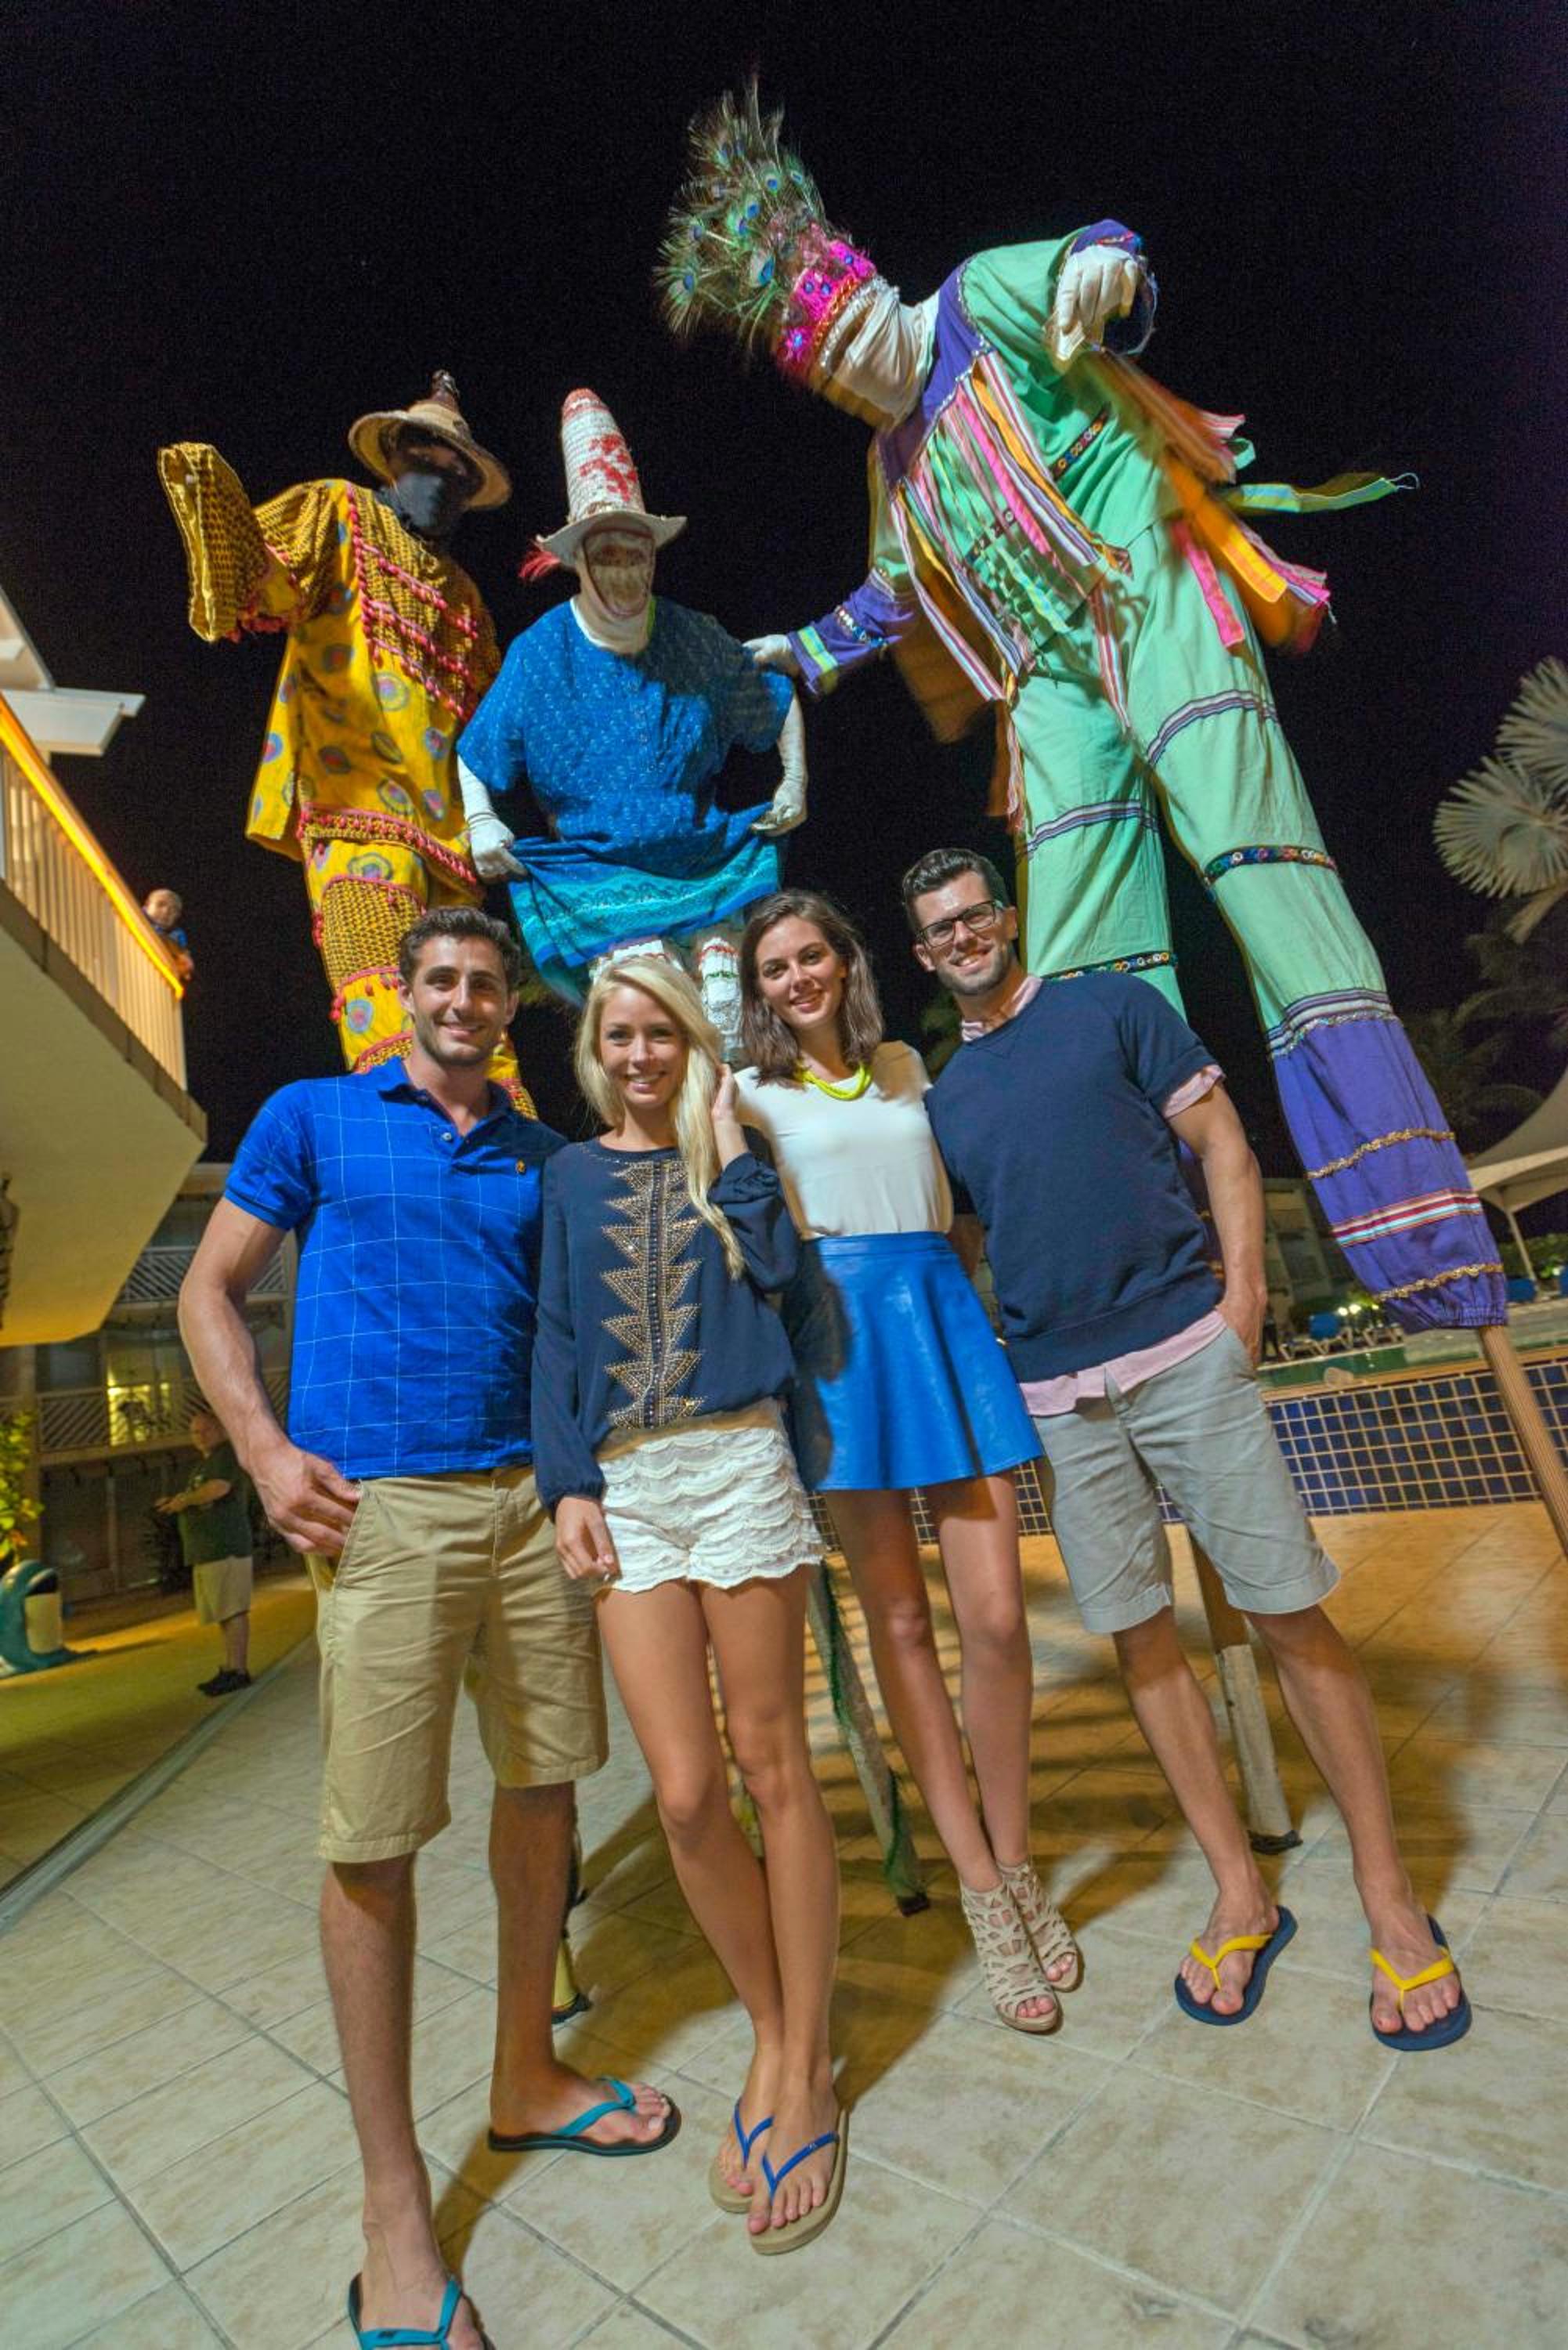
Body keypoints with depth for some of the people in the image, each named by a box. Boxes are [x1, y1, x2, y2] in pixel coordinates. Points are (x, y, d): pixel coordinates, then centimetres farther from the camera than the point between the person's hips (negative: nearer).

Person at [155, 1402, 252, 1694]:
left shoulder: (228, 1454, -7)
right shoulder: (202, 1463, 24)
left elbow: (218, 1488, -23)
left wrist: (185, 1499, -8)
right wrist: (176, 1502, 12)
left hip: (226, 1547, -10)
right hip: (207, 1550, 10)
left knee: (233, 1610, -9)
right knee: (223, 1613, 12)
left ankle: (238, 1671, -9)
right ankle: (229, 1669, 18)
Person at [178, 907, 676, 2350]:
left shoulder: (541, 1155, 15)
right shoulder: (313, 1118, 6)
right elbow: (211, 1287, 5)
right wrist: (267, 1451, -8)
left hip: (532, 1499, 5)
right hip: (379, 1507, -4)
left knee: (544, 1783, 13)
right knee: (375, 1840, 0)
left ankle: (526, 2079, 35)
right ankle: (395, 2207, 20)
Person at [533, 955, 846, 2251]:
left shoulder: (728, 1150, 11)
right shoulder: (573, 1173, 15)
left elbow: (776, 1264, -8)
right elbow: (558, 1340, 10)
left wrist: (726, 1140, -2)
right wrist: (567, 1486, 0)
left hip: (738, 1463, -1)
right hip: (624, 1484, 2)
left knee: (771, 1764, 4)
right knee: (684, 1793, 1)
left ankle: (805, 2067, 21)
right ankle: (772, 2034, 24)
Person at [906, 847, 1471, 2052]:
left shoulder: (1112, 1006, 4)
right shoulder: (943, 1097, 13)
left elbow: (1224, 1146, 1)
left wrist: (1241, 1293, -8)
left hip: (1185, 1354, -3)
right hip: (1058, 1398, 4)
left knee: (1292, 1615, 1)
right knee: (1139, 1637, 8)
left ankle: (1392, 1899, 20)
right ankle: (1242, 1896, 25)